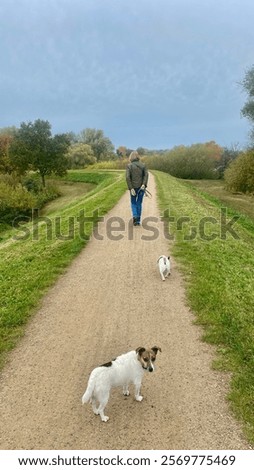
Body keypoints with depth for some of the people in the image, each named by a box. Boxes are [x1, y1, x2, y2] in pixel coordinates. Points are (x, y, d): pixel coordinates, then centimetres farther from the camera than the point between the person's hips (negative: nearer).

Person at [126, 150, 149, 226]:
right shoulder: (143, 165, 2)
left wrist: (131, 188, -14)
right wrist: (144, 184, -19)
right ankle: (138, 220, 14)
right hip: (142, 187, 2)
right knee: (139, 203, 14)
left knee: (133, 203, 16)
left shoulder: (129, 166, -5)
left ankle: (135, 216, -9)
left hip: (133, 187, -2)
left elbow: (128, 177, -14)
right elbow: (146, 174, -11)